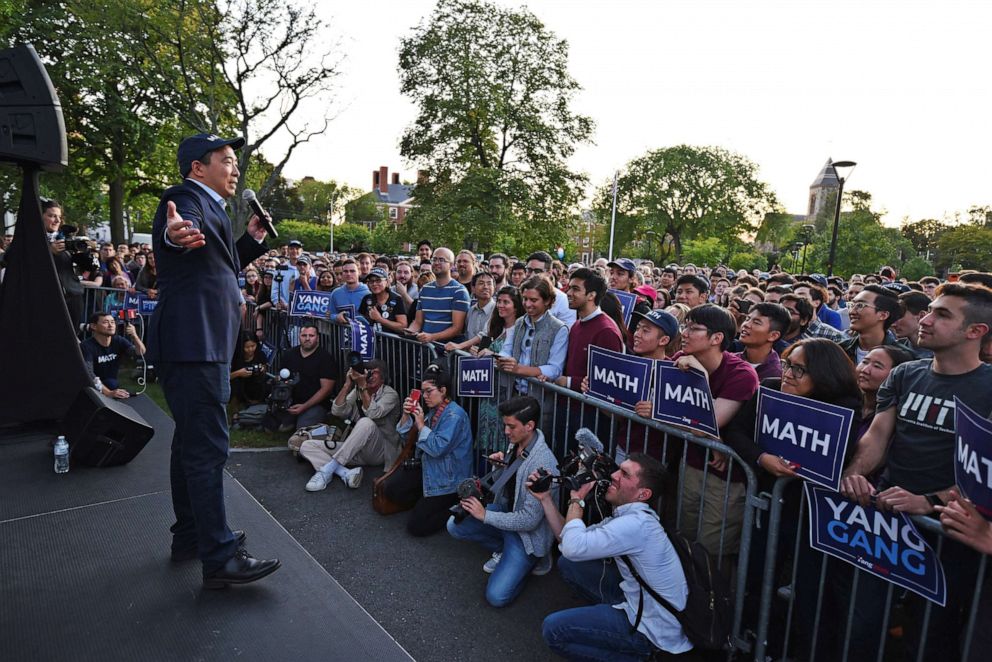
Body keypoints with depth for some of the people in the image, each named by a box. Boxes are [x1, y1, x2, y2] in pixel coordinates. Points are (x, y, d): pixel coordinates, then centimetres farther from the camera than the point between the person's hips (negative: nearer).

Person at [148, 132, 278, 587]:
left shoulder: (208, 206, 22)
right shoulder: (189, 198, -8)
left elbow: (222, 264, 29)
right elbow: (179, 225, -33)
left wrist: (252, 239, 15)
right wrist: (176, 233, -56)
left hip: (201, 343, 11)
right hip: (194, 343, -11)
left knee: (191, 441, 17)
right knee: (207, 446, -9)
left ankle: (190, 536, 30)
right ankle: (219, 557, -4)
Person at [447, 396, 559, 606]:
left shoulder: (542, 464, -32)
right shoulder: (517, 444, -8)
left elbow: (529, 520, -29)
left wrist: (485, 515, -23)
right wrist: (504, 460, -7)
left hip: (528, 533, -8)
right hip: (505, 509, 8)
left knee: (496, 596, -15)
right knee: (454, 525, -4)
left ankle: (534, 558, 9)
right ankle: (503, 550, 13)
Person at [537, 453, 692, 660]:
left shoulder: (635, 524, -27)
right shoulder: (625, 517, 3)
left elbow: (573, 548, -33)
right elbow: (569, 539, 7)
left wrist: (577, 499, -18)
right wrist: (545, 498, 0)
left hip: (653, 628, -9)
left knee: (553, 629, -12)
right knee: (568, 564, 7)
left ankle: (637, 656, 2)